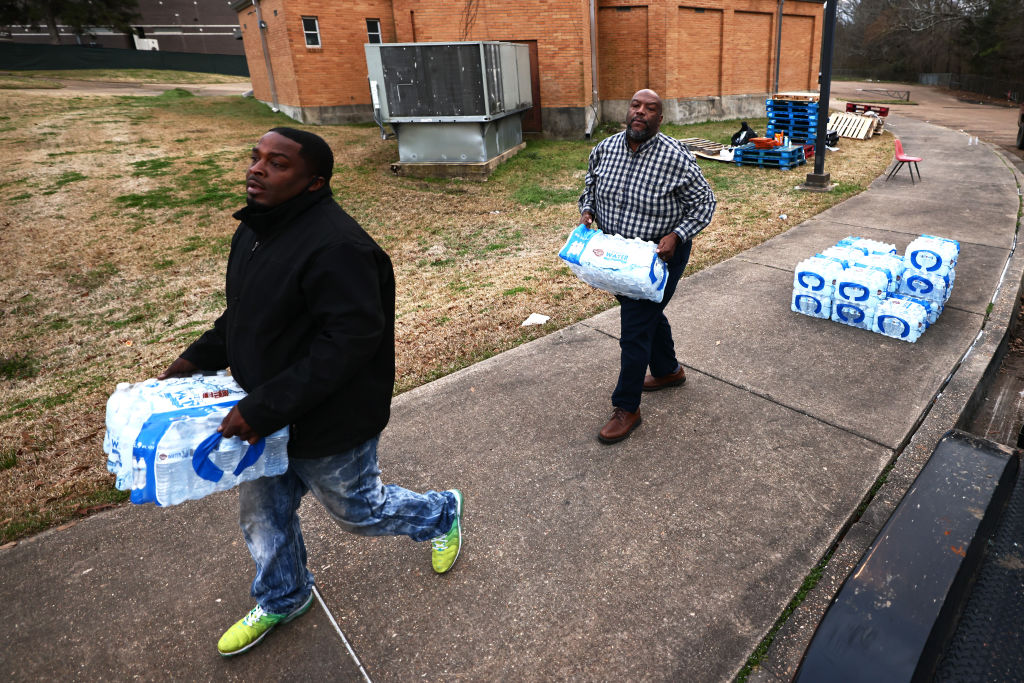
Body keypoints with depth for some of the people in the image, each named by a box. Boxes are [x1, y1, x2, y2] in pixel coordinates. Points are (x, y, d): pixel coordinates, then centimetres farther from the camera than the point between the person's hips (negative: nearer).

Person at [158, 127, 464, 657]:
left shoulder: (334, 246, -29)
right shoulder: (257, 227, 3)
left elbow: (351, 339, -33)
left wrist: (265, 409, -31)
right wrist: (198, 359, 3)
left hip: (328, 428, -8)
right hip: (266, 416, 9)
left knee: (358, 509, 16)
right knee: (262, 514, 23)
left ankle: (441, 514, 45)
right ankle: (282, 599, 52)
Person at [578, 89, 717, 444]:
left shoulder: (676, 157, -18)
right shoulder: (605, 148, -3)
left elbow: (703, 204, -9)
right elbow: (590, 185, 15)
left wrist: (676, 236, -23)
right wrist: (586, 210, -6)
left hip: (659, 255, -6)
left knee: (635, 328, -6)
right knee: (648, 314, 23)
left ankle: (627, 408, 8)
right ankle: (669, 371, 48)